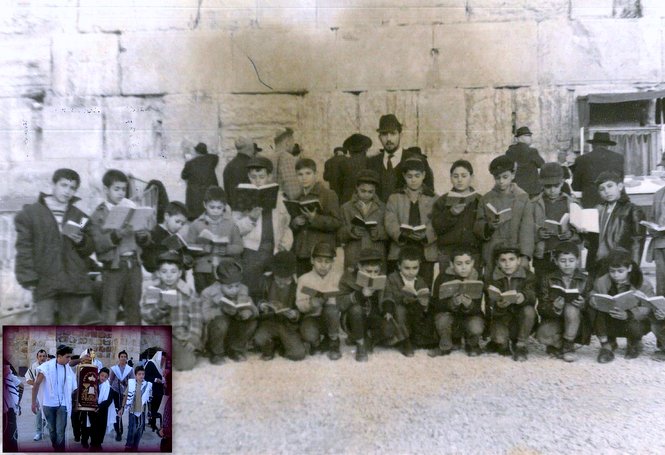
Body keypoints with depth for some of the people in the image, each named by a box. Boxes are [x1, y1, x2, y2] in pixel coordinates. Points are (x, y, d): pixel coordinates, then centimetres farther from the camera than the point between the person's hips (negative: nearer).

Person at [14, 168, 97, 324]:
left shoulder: (80, 217, 14)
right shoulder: (30, 213, 5)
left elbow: (89, 249, 14)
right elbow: (24, 249, 1)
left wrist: (81, 241, -8)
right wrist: (28, 278, -7)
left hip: (76, 283, 3)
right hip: (44, 283, -3)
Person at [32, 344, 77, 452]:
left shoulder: (68, 368, -3)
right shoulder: (47, 366, -12)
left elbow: (72, 387, 8)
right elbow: (37, 384, -7)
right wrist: (34, 401, -6)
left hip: (62, 405, 1)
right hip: (48, 404, -1)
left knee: (60, 432, -4)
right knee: (52, 430, 14)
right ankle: (55, 449, 32)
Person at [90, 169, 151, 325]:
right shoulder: (99, 215, -1)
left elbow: (145, 241, 11)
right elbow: (98, 245, -11)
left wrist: (143, 235, -11)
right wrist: (116, 235, -24)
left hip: (134, 263, 4)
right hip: (113, 266, -4)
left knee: (133, 307, 12)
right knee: (110, 310, 0)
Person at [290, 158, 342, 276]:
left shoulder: (328, 195, 2)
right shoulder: (296, 198, 17)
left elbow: (337, 222, -6)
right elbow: (290, 226, 22)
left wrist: (315, 219, -19)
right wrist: (295, 223, -1)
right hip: (300, 253, 4)